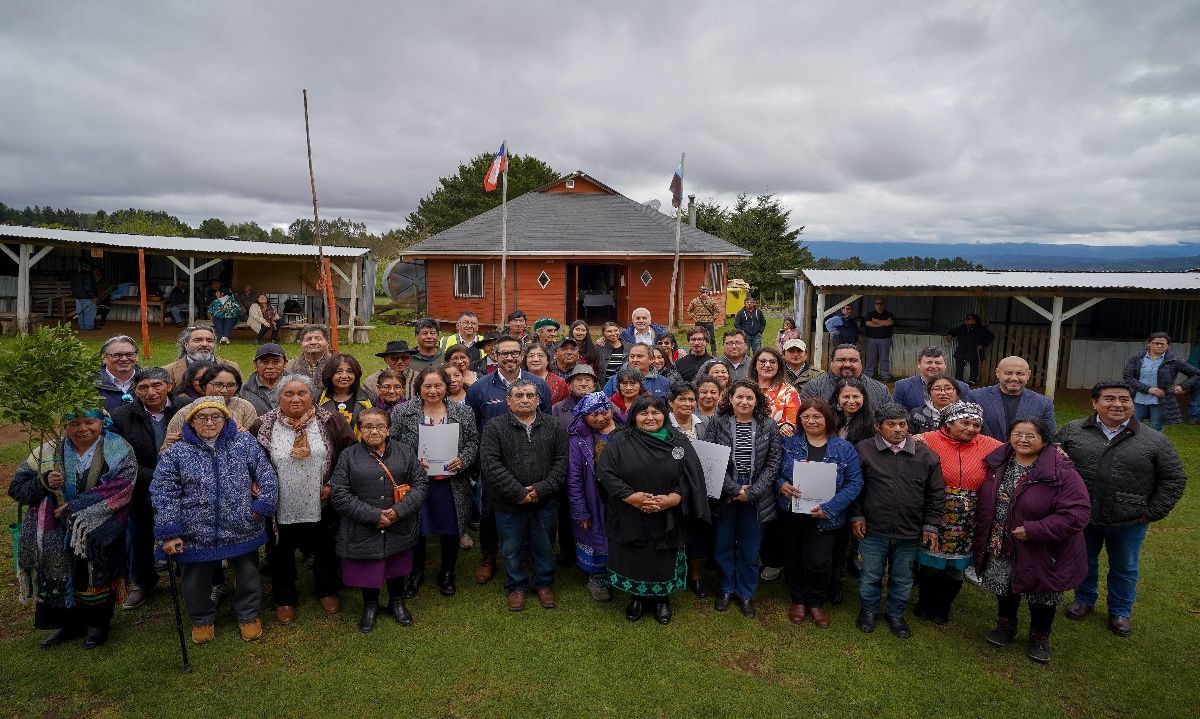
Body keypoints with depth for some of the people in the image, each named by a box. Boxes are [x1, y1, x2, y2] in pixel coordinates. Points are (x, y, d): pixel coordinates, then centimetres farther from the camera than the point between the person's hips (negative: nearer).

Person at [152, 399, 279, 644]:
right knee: (197, 582, 19)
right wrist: (169, 533, -9)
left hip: (242, 531, 0)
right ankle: (202, 619, 45)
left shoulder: (245, 443, -3)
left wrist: (262, 506, -9)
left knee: (248, 577, 16)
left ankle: (248, 615, 40)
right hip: (196, 535, 0)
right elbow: (164, 495, -5)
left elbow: (267, 476, -1)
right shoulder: (176, 453, -5)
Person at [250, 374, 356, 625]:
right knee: (281, 555, 16)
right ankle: (284, 599, 39)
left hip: (321, 506, 0)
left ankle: (326, 591, 42)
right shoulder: (263, 428, -6)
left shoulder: (330, 423, -7)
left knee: (325, 551, 18)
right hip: (281, 508, 0)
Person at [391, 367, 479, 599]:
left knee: (450, 529, 11)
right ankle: (415, 573, 33)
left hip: (451, 484, 1)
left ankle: (447, 575, 32)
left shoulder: (463, 412, 2)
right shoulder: (402, 412, -2)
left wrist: (462, 460, -13)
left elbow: (473, 442, 5)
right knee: (415, 529, 10)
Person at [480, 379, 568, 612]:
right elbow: (491, 465, -14)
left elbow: (561, 462, -3)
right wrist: (518, 493, -18)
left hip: (545, 503, 1)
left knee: (544, 547, 16)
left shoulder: (554, 427, 1)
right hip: (509, 504, -1)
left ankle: (544, 584, 37)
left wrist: (542, 489, -15)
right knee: (511, 550, 14)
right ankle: (517, 587, 35)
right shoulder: (495, 428, -6)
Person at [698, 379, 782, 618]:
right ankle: (726, 589, 31)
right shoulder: (716, 423, -5)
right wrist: (735, 489, -14)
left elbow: (772, 462, -3)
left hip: (756, 496, 1)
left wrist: (752, 491, -11)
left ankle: (746, 593, 28)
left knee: (750, 547, 10)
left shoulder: (768, 425, -1)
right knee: (724, 543, 11)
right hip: (724, 493, 0)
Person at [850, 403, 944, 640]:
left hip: (910, 533, 2)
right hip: (873, 531, -1)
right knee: (870, 576, 14)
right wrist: (856, 516, -3)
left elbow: (936, 494, 4)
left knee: (902, 579, 17)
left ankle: (896, 613, 40)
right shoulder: (863, 450, -7)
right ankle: (868, 610, 37)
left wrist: (931, 526, 1)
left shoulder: (926, 455, -3)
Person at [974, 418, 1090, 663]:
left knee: (1041, 594, 15)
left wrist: (1033, 530, -27)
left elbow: (1077, 514, -25)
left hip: (1041, 551, -4)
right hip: (1001, 547, 4)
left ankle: (1040, 637, 41)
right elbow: (986, 502, 8)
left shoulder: (1061, 472, -21)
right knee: (1005, 588, 21)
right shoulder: (998, 463, -4)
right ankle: (1006, 625, 46)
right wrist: (982, 536, 4)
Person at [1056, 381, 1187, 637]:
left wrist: (1152, 512, -5)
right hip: (1081, 519, 0)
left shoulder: (1155, 441, -6)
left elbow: (1174, 479, -1)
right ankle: (1084, 600, 41)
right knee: (1084, 562, 19)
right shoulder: (1072, 431, -5)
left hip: (1129, 523, 0)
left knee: (1125, 568, 18)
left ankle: (1120, 611, 39)